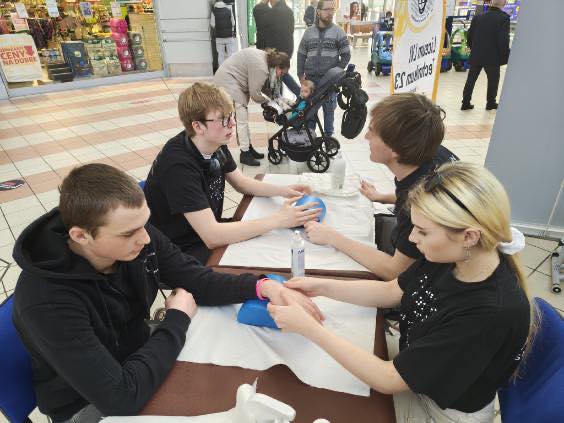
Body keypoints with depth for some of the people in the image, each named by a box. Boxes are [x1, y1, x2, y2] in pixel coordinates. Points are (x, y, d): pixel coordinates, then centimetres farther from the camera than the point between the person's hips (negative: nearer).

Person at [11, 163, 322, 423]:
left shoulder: (137, 238, -18)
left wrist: (263, 287, -25)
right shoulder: (46, 301, -35)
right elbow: (120, 396, -36)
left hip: (136, 359, 5)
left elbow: (196, 280, -10)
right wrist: (178, 318, -24)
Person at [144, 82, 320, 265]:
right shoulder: (178, 165, -30)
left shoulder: (215, 143, -7)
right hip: (178, 254, -7)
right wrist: (279, 219, -33)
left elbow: (241, 182, 10)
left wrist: (282, 191, -8)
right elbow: (211, 237, -34)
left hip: (210, 231, 7)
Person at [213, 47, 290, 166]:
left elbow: (264, 86, 10)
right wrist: (266, 102, 0)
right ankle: (245, 154, 2)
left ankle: (249, 148, 24)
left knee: (243, 119, 14)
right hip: (228, 82, -10)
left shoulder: (267, 57, 4)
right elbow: (255, 93, -19)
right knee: (242, 120, -7)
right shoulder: (260, 68, -26)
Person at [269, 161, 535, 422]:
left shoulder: (494, 313, -37)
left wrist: (307, 327, -30)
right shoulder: (450, 255, -17)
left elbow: (387, 379, -32)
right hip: (409, 367, 5)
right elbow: (392, 291, -1)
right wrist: (322, 287, -10)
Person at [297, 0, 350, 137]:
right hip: (311, 79, 2)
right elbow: (301, 55, 10)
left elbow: (346, 55, -1)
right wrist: (301, 74, 2)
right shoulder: (309, 32, 7)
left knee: (329, 110, 6)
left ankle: (328, 136, 19)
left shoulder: (338, 32, 0)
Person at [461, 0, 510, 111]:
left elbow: (470, 35, 7)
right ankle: (491, 103, 23)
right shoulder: (504, 18, -11)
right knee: (493, 80, 13)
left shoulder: (478, 17, 2)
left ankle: (466, 103, 13)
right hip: (492, 57, -3)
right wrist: (505, 57, -6)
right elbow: (503, 40, -16)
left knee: (471, 79, 12)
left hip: (475, 55, 3)